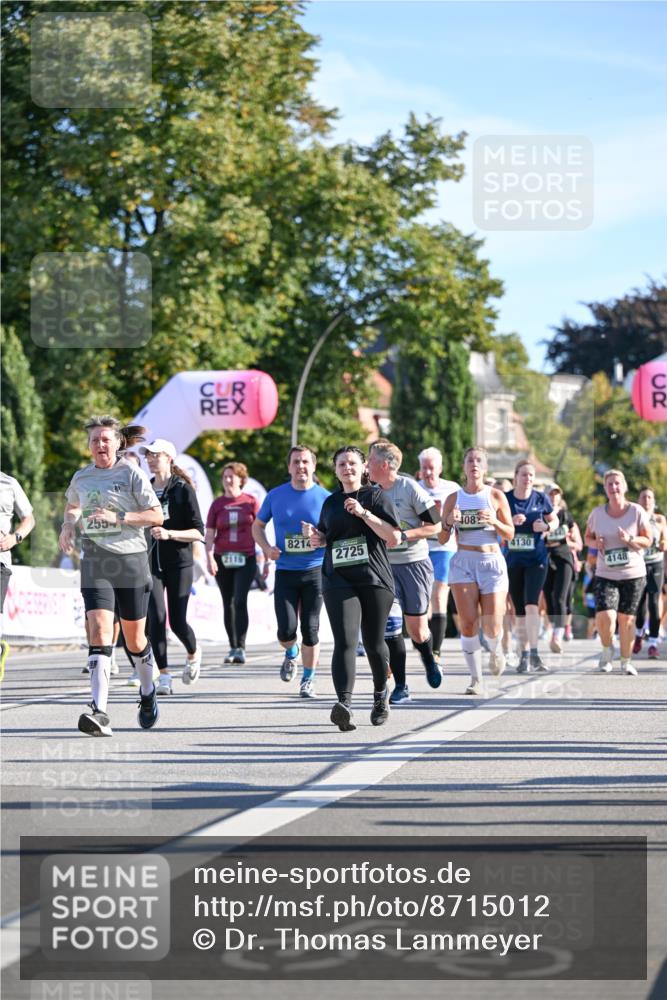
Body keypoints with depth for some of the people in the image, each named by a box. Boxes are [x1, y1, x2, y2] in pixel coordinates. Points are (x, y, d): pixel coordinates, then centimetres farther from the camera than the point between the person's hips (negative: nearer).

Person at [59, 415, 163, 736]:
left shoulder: (131, 474, -3)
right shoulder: (81, 478, 10)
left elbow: (157, 516, -7)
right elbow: (73, 505, 32)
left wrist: (118, 517, -18)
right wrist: (68, 524, 10)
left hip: (131, 561, -2)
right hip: (95, 564, 2)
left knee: (134, 638, 8)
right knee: (99, 631, -16)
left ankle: (147, 692, 38)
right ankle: (99, 712, -25)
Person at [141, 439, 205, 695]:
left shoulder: (183, 489, -4)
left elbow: (198, 532, -7)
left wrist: (169, 534, -20)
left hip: (179, 563, -3)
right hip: (150, 563, 3)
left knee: (178, 621, -4)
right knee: (156, 618, -12)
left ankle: (193, 654, 30)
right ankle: (164, 677, -7)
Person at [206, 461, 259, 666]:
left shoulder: (251, 501, 2)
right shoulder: (217, 504, 7)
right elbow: (210, 533, 4)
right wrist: (209, 557, -8)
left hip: (245, 558, -3)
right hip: (223, 559, 3)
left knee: (240, 601, -15)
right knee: (228, 604, 8)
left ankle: (241, 648, -16)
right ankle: (233, 648, 17)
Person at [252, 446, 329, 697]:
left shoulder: (325, 498, -1)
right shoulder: (275, 496, 3)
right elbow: (258, 526, 16)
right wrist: (267, 548, -3)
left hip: (315, 570, -1)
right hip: (285, 571, 1)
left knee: (310, 629, 0)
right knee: (286, 630, -8)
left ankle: (308, 678, 17)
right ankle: (291, 653, 27)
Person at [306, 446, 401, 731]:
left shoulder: (376, 496, 2)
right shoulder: (331, 503, 15)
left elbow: (394, 537, -7)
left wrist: (364, 513, -15)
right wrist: (315, 536, 7)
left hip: (375, 579, -2)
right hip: (338, 581, 2)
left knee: (374, 643, 9)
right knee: (344, 642, -16)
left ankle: (381, 695, 36)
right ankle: (344, 703, -31)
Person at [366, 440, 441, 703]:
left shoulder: (410, 488, -11)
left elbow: (435, 525, -10)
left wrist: (403, 535, -20)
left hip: (414, 565, -4)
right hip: (385, 566, 4)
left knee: (417, 630, -1)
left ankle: (429, 661, 32)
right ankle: (400, 686, 2)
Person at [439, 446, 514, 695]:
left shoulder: (496, 496, 4)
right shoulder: (454, 498, 8)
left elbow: (510, 534, 4)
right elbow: (442, 539, 7)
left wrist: (494, 521, -14)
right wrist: (449, 521, -13)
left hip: (492, 562, -1)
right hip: (463, 562, 1)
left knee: (491, 627, -7)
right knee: (468, 623, -10)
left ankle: (495, 651, 29)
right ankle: (475, 679, -1)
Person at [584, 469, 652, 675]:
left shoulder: (637, 512, -3)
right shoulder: (597, 513, 2)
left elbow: (648, 540, 1)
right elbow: (588, 537, 15)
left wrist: (630, 539, -18)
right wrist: (595, 543, -8)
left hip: (633, 575, 0)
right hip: (605, 575, 0)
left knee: (626, 619, 3)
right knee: (604, 616, -17)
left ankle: (626, 661, 21)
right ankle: (607, 650, 13)